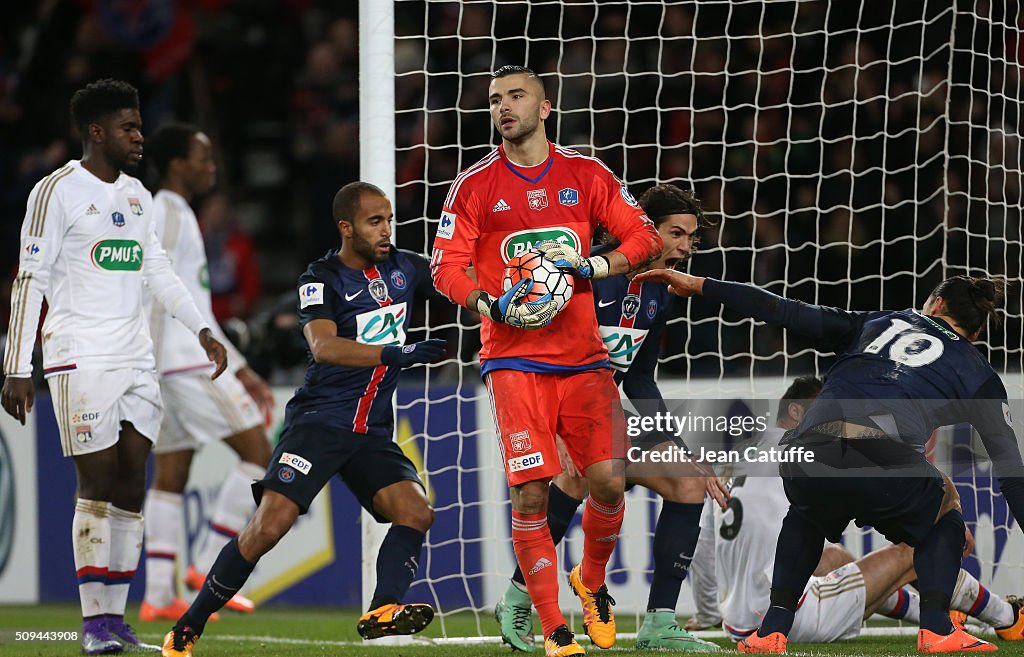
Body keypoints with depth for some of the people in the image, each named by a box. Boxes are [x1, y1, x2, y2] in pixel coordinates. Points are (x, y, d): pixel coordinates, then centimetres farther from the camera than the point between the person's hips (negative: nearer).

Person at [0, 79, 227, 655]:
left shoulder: (137, 195, 16)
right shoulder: (58, 191, -6)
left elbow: (159, 272, 24)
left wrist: (203, 330, 15)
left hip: (137, 361, 7)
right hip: (82, 360, -7)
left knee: (131, 487, 2)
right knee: (98, 485, -9)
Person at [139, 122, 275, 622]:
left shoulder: (179, 216, 23)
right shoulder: (167, 215, -8)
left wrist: (242, 371, 25)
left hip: (188, 362, 10)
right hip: (187, 362, -10)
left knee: (170, 476, 5)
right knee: (257, 453, -7)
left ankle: (159, 596, 2)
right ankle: (209, 566, -8)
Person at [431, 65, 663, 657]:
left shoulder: (587, 175, 8)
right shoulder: (476, 185, 5)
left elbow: (645, 237, 6)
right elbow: (447, 269, 2)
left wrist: (593, 266, -11)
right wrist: (496, 306, -15)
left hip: (584, 357, 1)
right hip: (515, 359, -1)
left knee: (609, 481, -9)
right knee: (530, 494, -11)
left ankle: (592, 582, 22)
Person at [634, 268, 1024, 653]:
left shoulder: (877, 324, 30)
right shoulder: (978, 374, 24)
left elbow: (787, 312, 29)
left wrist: (701, 286, 37)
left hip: (807, 459, 2)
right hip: (889, 468, -2)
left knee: (805, 516, 38)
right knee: (944, 515, 31)